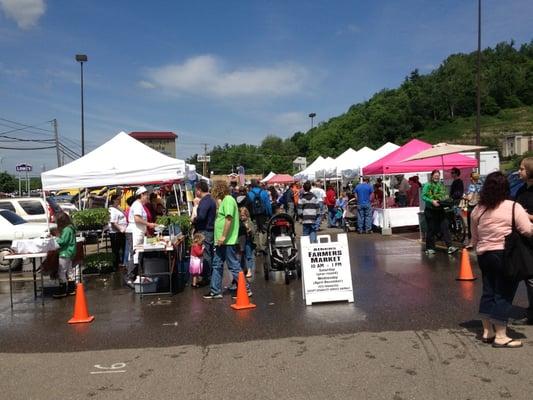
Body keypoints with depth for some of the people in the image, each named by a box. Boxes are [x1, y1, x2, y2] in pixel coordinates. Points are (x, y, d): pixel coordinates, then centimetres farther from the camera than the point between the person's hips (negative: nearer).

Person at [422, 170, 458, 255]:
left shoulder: (441, 185, 10)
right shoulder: (427, 185, -6)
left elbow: (444, 196, 16)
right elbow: (423, 196, -12)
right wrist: (432, 201, -24)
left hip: (440, 210, 4)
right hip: (430, 210, -4)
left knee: (445, 227, -3)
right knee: (431, 229, 3)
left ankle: (450, 247, -5)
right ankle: (429, 248, 14)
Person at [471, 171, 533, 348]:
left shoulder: (477, 210, 6)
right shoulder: (513, 207, -10)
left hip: (484, 255, 6)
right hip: (506, 255, -5)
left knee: (488, 292, 14)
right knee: (504, 295, 1)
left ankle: (487, 331, 22)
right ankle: (500, 336, 4)